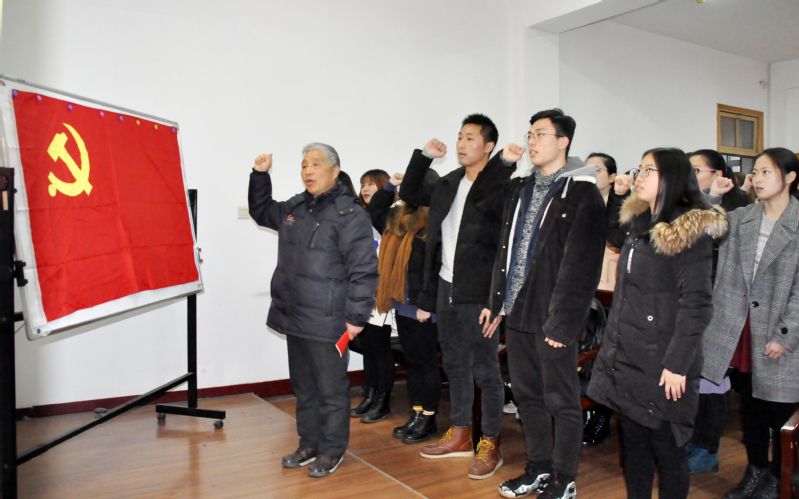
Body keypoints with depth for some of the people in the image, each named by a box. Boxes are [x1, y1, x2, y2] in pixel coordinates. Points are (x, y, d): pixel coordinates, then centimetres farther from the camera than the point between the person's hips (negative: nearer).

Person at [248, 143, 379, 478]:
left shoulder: (349, 214, -13)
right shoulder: (295, 207, 11)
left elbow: (363, 270, -15)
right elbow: (261, 212, 31)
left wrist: (356, 317, -16)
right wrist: (260, 176, 17)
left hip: (326, 323, -8)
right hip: (294, 318, 8)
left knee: (331, 390, 5)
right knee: (303, 387, 19)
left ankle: (332, 450, 22)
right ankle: (309, 444, 34)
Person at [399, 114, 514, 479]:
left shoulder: (501, 186, -10)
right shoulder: (448, 184, 12)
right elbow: (409, 194, 23)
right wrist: (424, 156, 14)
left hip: (478, 294, -8)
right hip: (446, 288, 8)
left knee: (485, 370, 2)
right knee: (455, 364, 17)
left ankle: (490, 444, 18)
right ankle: (460, 435, 32)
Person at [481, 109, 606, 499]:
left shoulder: (582, 194, -8)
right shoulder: (518, 189, 15)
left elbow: (582, 264, -15)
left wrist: (562, 321, -19)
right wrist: (496, 302, 13)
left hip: (553, 318, -7)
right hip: (517, 312, 7)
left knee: (562, 400, 5)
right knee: (527, 395, 16)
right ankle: (539, 467, 33)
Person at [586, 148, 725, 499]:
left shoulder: (689, 232, -12)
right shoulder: (638, 222, 11)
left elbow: (697, 304, -17)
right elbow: (614, 237, 35)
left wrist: (677, 364, -20)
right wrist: (617, 194, 19)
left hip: (661, 364, -7)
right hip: (625, 357, 7)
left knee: (667, 449, 5)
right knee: (633, 442, 16)